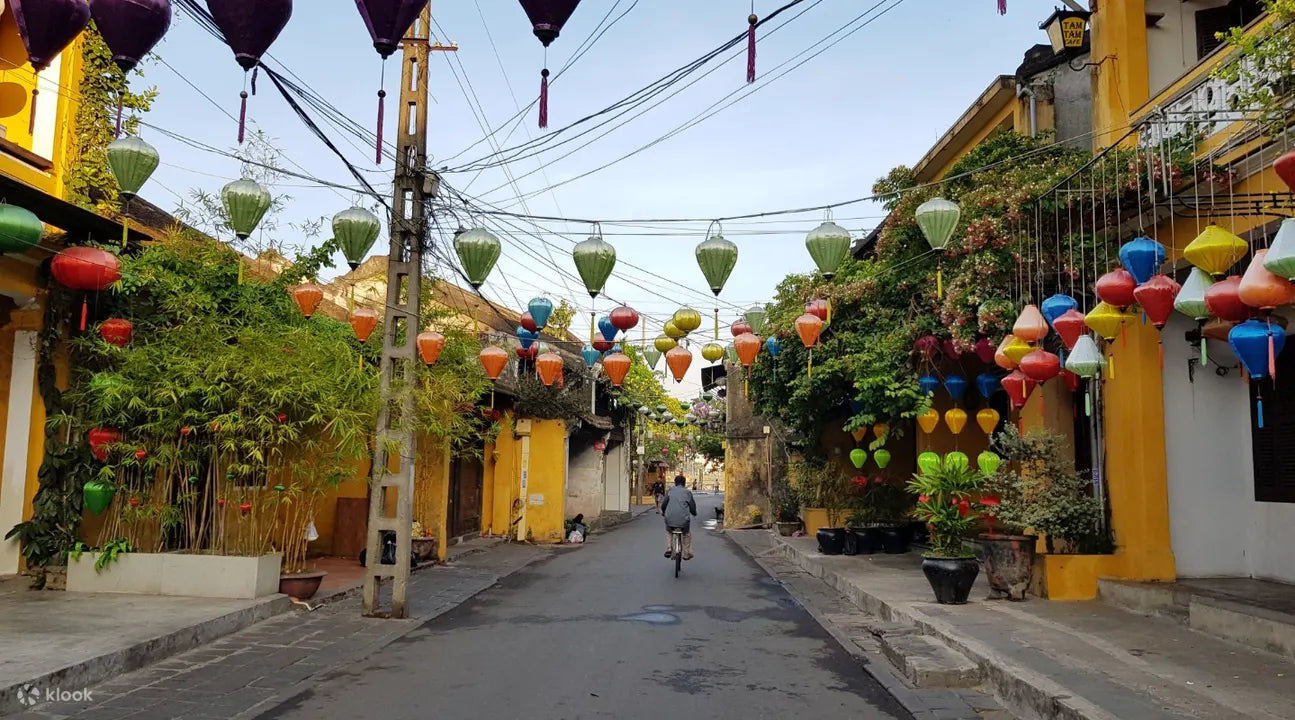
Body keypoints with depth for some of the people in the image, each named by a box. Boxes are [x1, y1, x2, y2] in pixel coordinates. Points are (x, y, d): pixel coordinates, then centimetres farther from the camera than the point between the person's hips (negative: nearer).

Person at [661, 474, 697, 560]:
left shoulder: (670, 491, 8)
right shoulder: (687, 492, 5)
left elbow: (663, 504, 7)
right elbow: (692, 506, 6)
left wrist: (663, 512, 27)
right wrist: (694, 513, 29)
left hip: (670, 518, 1)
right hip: (683, 519, -1)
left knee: (669, 532, 31)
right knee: (687, 535, 26)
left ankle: (668, 549, 16)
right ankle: (687, 554, 26)